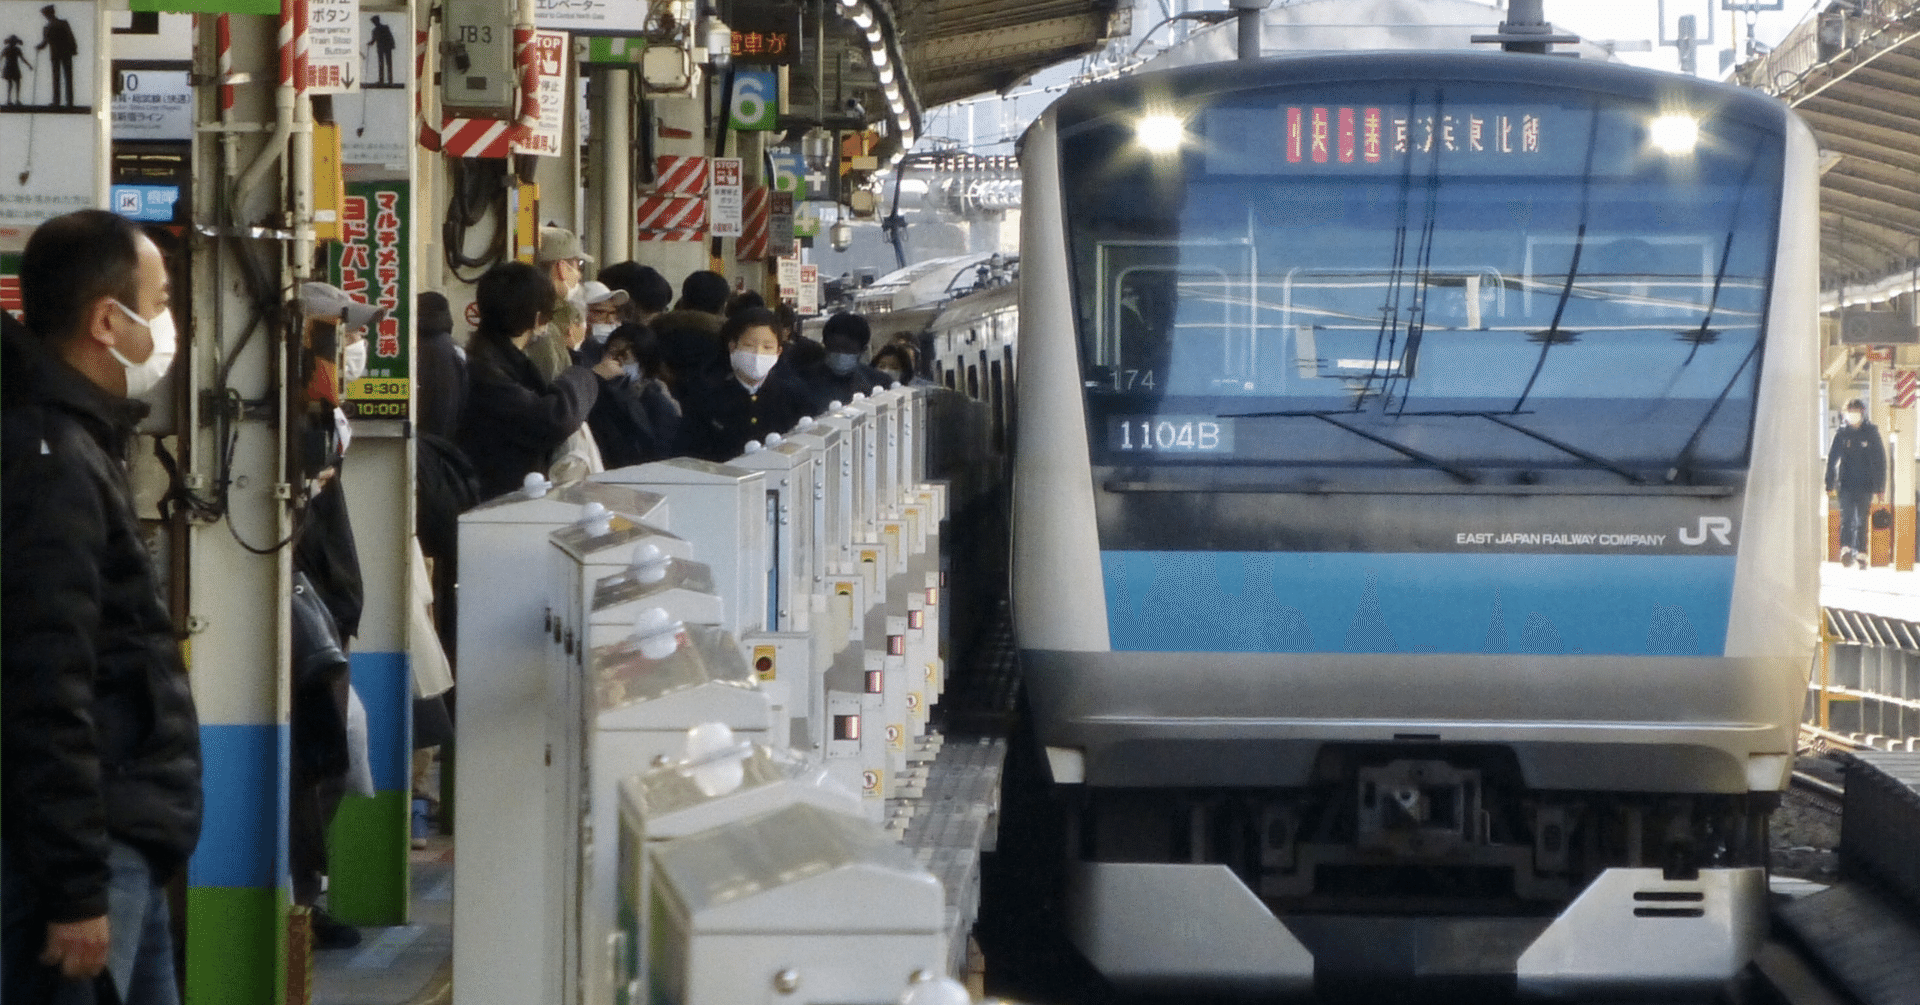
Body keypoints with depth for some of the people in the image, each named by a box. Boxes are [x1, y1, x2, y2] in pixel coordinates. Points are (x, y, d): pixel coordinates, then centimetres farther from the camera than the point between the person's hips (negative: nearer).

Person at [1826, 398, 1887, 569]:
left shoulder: (1871, 433, 1)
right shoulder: (1841, 433, 4)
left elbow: (1880, 462, 3)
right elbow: (1832, 459, 8)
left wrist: (1878, 489, 0)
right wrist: (1830, 484, 3)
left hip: (1865, 485, 0)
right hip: (1846, 484, 0)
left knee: (1862, 521, 4)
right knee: (1846, 517, -13)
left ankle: (1860, 554, 9)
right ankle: (1846, 549, -23)